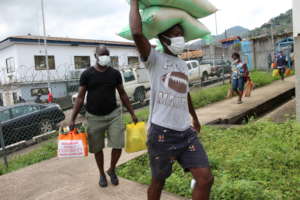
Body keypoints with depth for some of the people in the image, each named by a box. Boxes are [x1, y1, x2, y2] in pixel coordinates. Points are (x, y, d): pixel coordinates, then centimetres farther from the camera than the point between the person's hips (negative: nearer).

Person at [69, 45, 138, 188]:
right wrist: (72, 119, -6)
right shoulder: (87, 74, -3)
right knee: (97, 149, 11)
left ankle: (112, 170, 25)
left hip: (113, 114, 1)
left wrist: (132, 114, 7)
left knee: (118, 146, -4)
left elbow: (123, 94, 8)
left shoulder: (115, 73, 2)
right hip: (94, 117, -1)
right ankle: (102, 174, 35)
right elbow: (80, 97, -1)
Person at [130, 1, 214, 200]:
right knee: (159, 182, 12)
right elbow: (137, 32, -24)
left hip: (186, 132, 6)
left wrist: (195, 118, 38)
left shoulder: (183, 64, 15)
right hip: (162, 133, -6)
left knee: (206, 178, 1)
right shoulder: (154, 59, -5)